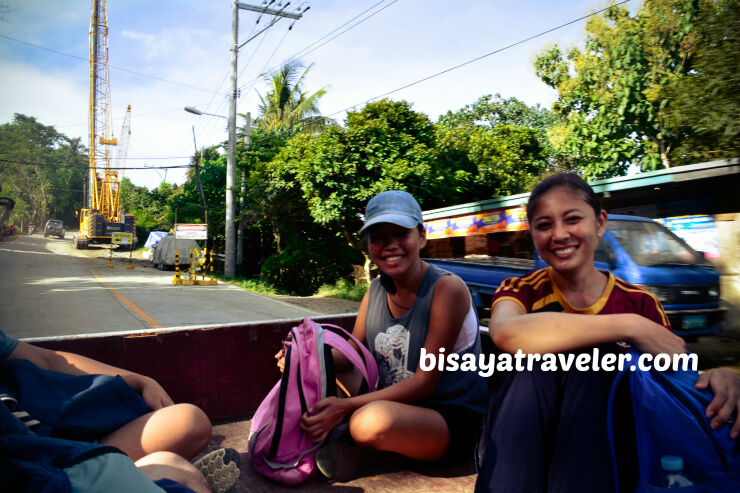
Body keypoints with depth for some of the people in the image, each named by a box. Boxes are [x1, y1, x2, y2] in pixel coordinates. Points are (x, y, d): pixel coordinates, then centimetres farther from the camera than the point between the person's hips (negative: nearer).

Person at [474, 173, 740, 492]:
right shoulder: (521, 291, -3)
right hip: (519, 442, -1)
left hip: (605, 451, 1)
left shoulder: (640, 303, 1)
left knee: (592, 352, -25)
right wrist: (629, 327, -32)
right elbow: (505, 334, -29)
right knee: (537, 353, -28)